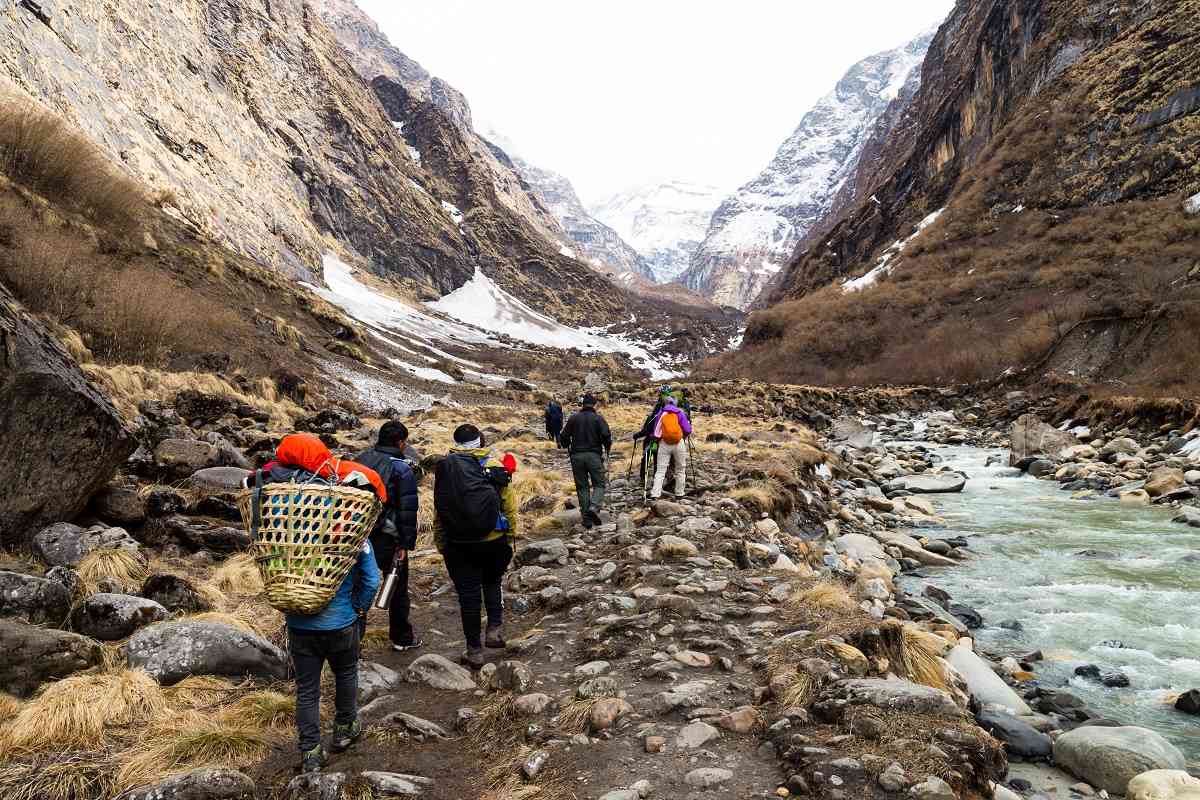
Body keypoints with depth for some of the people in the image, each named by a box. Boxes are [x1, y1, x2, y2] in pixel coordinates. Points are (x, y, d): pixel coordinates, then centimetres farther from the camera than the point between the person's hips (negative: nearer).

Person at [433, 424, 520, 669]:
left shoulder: (444, 469, -2)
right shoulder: (495, 467, -5)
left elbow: (438, 513, 1)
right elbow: (510, 508, -2)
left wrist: (441, 544, 9)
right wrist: (511, 538, 8)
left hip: (458, 544, 0)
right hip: (494, 540, 0)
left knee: (468, 593, 7)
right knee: (492, 583, 24)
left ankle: (474, 650, 13)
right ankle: (495, 627, 10)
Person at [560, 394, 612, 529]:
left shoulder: (574, 418, 6)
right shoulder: (598, 418, 0)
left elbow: (564, 436, 4)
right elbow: (606, 436, -10)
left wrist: (569, 449, 21)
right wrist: (606, 450, 7)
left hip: (576, 456, 2)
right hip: (594, 455, -2)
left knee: (582, 487, 7)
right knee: (599, 484, 6)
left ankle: (587, 518, 5)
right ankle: (594, 507, -20)